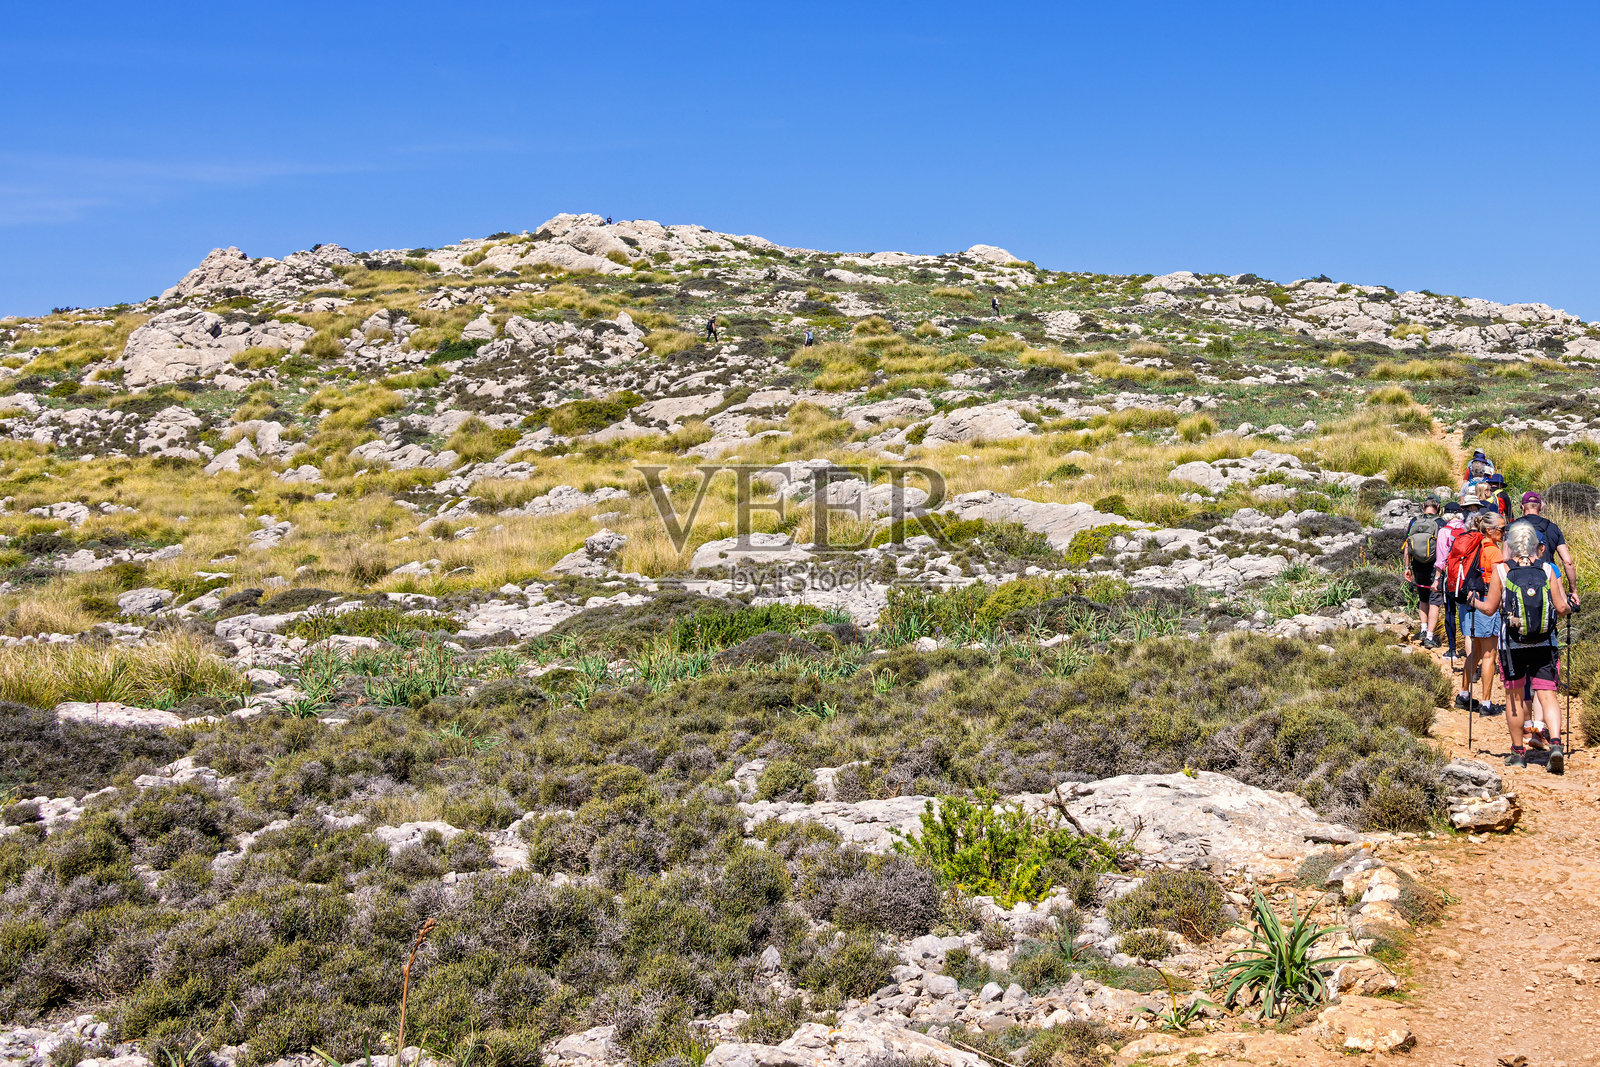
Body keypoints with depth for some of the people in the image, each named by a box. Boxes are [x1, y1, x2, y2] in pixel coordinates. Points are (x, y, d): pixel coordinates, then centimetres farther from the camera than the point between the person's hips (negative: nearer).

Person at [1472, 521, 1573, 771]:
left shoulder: (1501, 570, -4)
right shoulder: (1547, 570, 1)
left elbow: (1490, 608, -2)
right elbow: (1561, 608, 0)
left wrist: (1475, 601, 19)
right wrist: (1568, 606, 24)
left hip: (1512, 645, -1)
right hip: (1544, 645, 1)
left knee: (1515, 696, 10)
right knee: (1547, 694, 1)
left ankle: (1518, 752, 17)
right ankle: (1555, 744, -19)